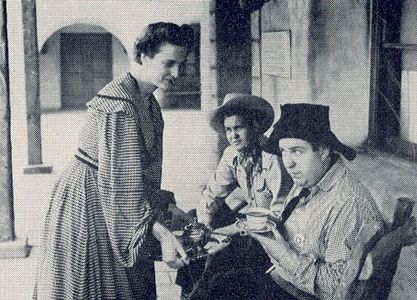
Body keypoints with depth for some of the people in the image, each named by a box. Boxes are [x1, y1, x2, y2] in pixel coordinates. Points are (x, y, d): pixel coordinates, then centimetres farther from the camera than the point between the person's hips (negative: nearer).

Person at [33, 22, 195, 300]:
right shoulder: (118, 103, -24)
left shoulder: (150, 104, 6)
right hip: (86, 202, -9)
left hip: (108, 205, 9)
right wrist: (161, 234, -32)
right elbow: (119, 181, -28)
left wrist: (169, 207, 7)